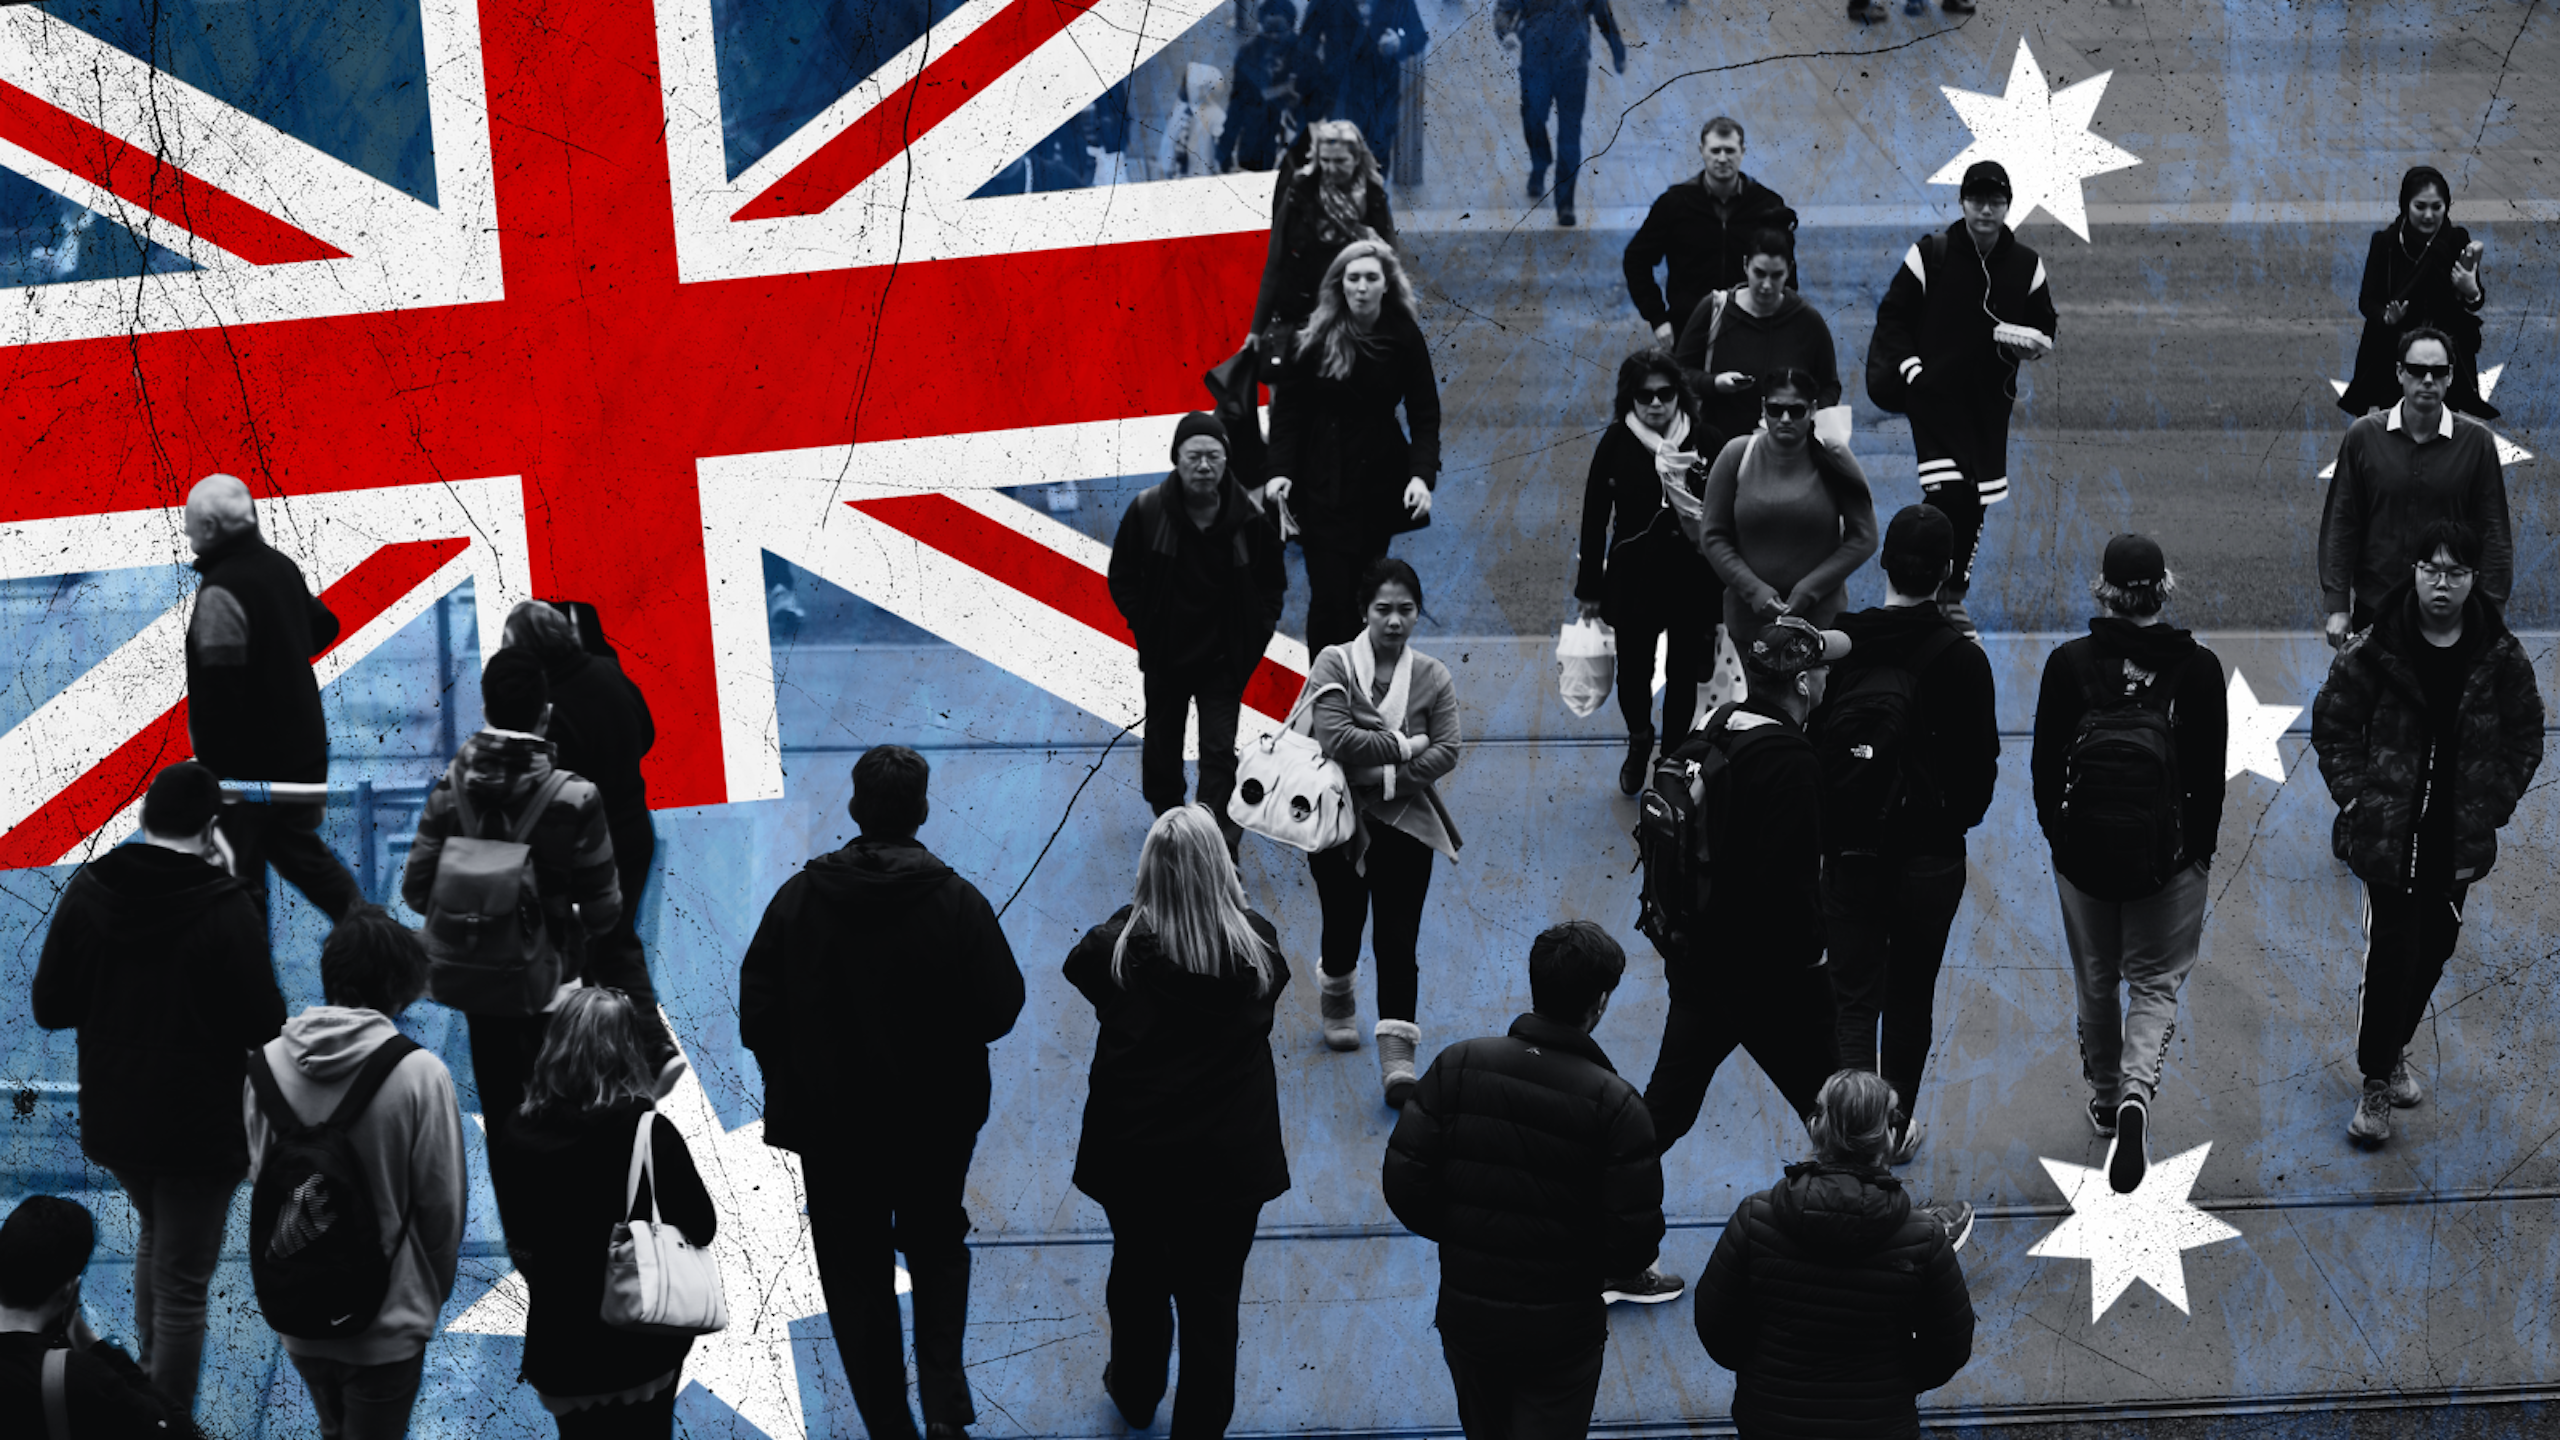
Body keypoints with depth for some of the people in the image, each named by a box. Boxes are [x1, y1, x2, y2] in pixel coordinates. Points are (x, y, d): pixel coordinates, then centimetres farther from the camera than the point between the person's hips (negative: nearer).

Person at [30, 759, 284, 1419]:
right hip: (198, 1124, -5)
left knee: (156, 1231, 31)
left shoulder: (87, 893, -6)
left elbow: (50, 1009, 1)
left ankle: (147, 1377, 38)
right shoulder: (224, 908, -20)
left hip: (112, 1116, 5)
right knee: (183, 1286, 4)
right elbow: (264, 1025, -17)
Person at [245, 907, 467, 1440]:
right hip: (388, 1321, -4)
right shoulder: (419, 1074, -18)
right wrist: (434, 1290, 8)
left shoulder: (269, 1064, -7)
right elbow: (442, 1202, -10)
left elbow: (259, 1177, 2)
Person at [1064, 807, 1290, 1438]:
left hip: (1132, 1153, 1)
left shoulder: (1119, 946, -19)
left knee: (1137, 1275, 24)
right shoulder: (1257, 946, -18)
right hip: (1228, 1160, -1)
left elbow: (1077, 965, 3)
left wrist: (1134, 913, 8)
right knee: (1211, 1301, 12)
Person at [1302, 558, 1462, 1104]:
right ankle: (1336, 999, 47)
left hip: (1403, 823, 0)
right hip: (1339, 820, 0)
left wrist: (1385, 775, -18)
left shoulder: (1432, 678, 1)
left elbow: (1447, 752, -7)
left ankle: (1397, 1058, -12)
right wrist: (1404, 745, -16)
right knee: (1344, 922, 14)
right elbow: (1336, 740, -20)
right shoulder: (1334, 664, -7)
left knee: (1398, 939, -8)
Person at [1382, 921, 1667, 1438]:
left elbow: (1403, 1183, -10)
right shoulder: (1613, 1104, -19)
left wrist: (1460, 1237, 8)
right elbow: (1634, 1244, -18)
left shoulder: (1458, 1066, -11)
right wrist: (1590, 1264, 5)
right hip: (1561, 1328, -3)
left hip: (1465, 1313, 3)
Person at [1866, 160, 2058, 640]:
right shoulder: (1930, 254, -6)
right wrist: (1911, 368, -11)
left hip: (1990, 400, 4)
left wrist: (2030, 343, -10)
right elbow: (1892, 315, 0)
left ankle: (1954, 595, 22)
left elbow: (2045, 327, 13)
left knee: (1974, 502, 7)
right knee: (1947, 493, -16)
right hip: (1934, 391, -4)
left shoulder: (2025, 265, 3)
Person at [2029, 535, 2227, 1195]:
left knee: (2096, 979, 21)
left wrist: (2056, 833, 12)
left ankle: (2106, 1097, 37)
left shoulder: (2068, 664, -12)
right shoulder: (2198, 668, -12)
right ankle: (2137, 1090, -13)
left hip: (2082, 850, 1)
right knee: (2156, 981, 12)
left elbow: (2045, 763, -4)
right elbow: (2211, 773, -5)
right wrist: (2201, 848, 9)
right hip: (2168, 855, -1)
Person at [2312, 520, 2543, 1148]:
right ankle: (2376, 1082, 7)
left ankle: (2394, 1049, 38)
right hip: (2389, 837, -3)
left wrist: (2494, 807, 0)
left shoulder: (2501, 659, -4)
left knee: (2434, 950, 15)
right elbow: (2332, 726, 0)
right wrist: (2358, 797, -7)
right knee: (2391, 954, -5)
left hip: (2459, 840, 3)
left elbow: (2525, 740, 8)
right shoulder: (2373, 653, -10)